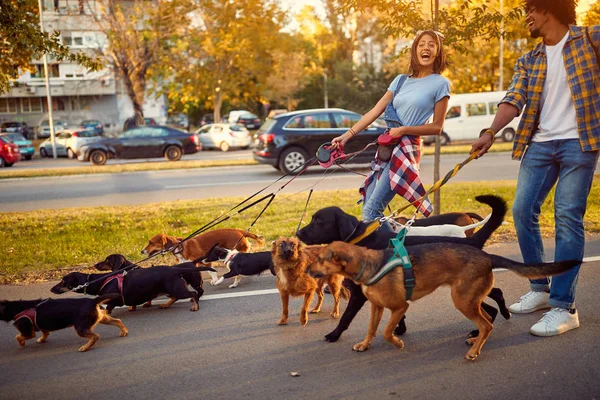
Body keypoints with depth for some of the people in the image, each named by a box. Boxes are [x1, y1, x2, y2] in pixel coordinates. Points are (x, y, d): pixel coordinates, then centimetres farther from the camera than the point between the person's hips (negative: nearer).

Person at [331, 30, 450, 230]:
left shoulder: (440, 84, 0)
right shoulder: (401, 80, 14)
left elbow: (436, 127, -2)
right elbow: (375, 111, 10)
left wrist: (404, 130, -14)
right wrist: (346, 136, 4)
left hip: (407, 149, -7)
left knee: (371, 210, -14)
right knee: (369, 208, 5)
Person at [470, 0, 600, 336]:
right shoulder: (528, 62, 14)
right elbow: (514, 100, 1)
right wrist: (490, 133, -14)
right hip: (540, 145, 5)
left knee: (568, 219, -9)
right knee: (523, 212, 1)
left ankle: (564, 306, -4)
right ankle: (540, 288, 17)